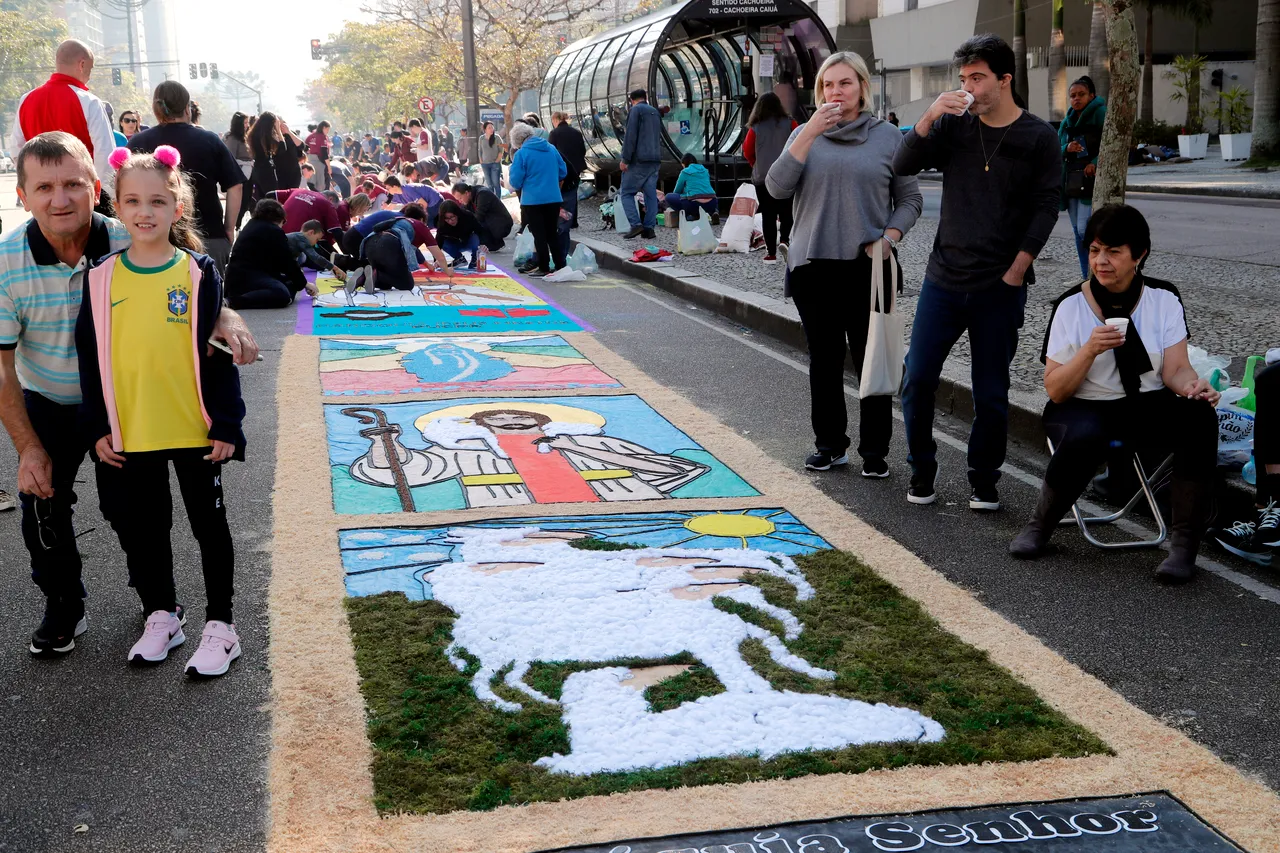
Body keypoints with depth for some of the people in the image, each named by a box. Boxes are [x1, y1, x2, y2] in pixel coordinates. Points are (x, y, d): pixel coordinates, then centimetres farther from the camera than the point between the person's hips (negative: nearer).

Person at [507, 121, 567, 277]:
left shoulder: (521, 153, -9)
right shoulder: (551, 149, 5)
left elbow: (515, 181, -9)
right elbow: (563, 171, 11)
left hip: (532, 200, -5)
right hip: (553, 198, 5)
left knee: (539, 235, 3)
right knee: (552, 234, 14)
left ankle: (543, 267, 6)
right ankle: (561, 265, 17)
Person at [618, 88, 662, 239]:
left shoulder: (635, 110, -5)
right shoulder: (655, 112, 18)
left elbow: (631, 136, -13)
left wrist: (625, 159, -12)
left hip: (639, 160, -7)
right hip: (655, 159, 7)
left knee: (626, 192, 0)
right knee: (651, 194, 6)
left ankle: (636, 225, -13)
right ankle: (649, 228, 1)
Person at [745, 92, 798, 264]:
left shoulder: (755, 128, -3)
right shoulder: (789, 123, -3)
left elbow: (747, 152, 2)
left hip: (761, 177, 0)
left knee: (768, 214, 4)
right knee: (786, 211, 13)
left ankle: (771, 253, 2)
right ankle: (785, 240, -10)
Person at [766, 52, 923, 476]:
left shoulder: (887, 136, 5)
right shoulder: (805, 134, 8)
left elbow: (910, 199, 9)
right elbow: (776, 187, -6)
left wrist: (889, 238, -9)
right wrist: (810, 133, -12)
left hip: (868, 266, -2)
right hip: (813, 265, 2)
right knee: (824, 360, 9)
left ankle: (875, 450, 9)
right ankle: (829, 444, 20)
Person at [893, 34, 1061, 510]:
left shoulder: (1038, 139, -1)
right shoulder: (953, 125, 4)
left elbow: (1045, 208, -1)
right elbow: (903, 166, -5)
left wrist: (1017, 269, -7)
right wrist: (929, 118, -20)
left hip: (1001, 288, -2)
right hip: (944, 279, 2)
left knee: (991, 393, 5)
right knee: (917, 379, 1)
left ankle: (984, 481, 21)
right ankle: (922, 471, 19)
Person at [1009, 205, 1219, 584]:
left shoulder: (1164, 299, 1)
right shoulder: (1072, 305, -4)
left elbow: (1175, 370, -5)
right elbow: (1055, 391, -8)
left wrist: (1193, 385, -28)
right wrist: (1090, 350, -24)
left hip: (1148, 409, 2)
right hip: (1084, 409, -2)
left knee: (1200, 417, -30)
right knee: (1085, 435, -38)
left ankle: (1184, 544, -20)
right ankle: (1039, 527, -12)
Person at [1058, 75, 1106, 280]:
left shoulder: (1100, 114, -4)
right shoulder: (1067, 121, 15)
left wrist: (1095, 163, -19)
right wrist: (1067, 148, -7)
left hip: (1092, 179, -7)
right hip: (1070, 180, 7)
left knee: (1085, 228, -16)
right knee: (1077, 230, 9)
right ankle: (1087, 276, 16)